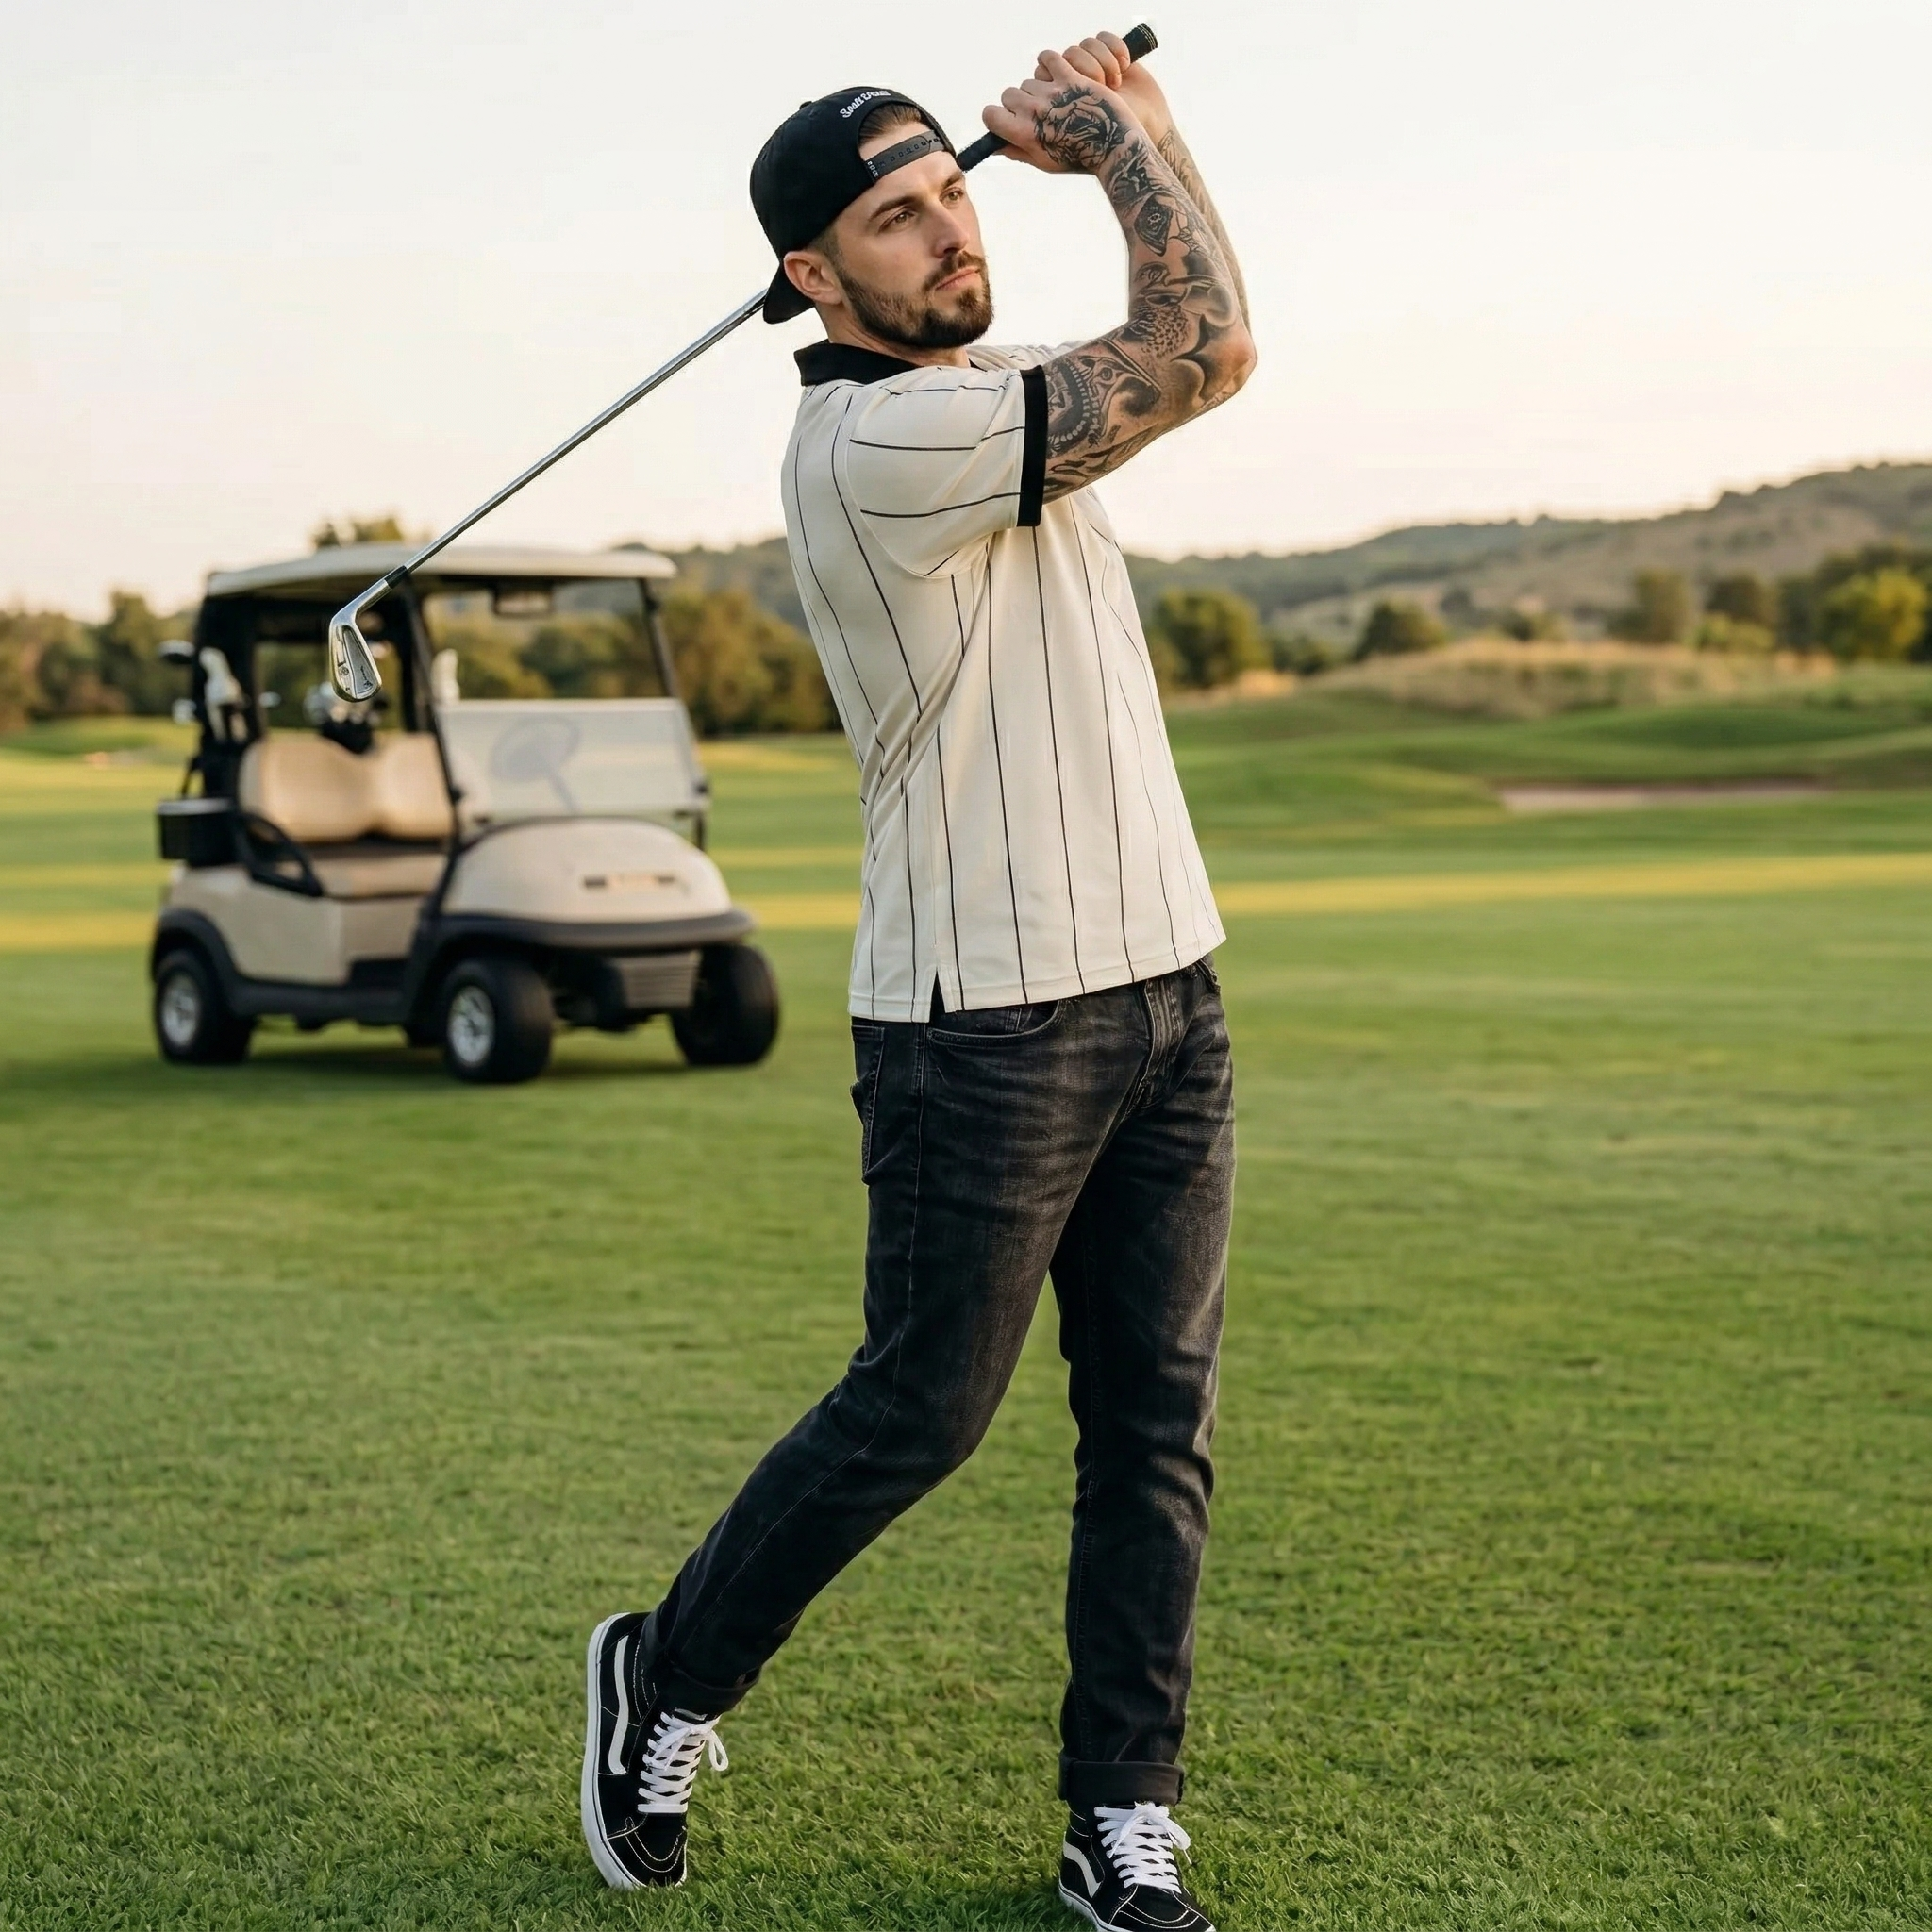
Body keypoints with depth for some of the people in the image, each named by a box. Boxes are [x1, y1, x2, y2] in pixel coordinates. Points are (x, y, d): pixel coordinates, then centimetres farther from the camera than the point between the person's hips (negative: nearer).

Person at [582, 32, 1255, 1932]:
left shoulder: (982, 396, 12)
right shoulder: (875, 442, -18)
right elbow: (1206, 350, -21)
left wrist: (1098, 131, 10)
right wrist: (1127, 133, -5)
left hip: (1166, 993, 8)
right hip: (983, 1029, -8)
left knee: (1155, 1427, 8)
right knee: (917, 1413, 4)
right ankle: (670, 1681, 27)